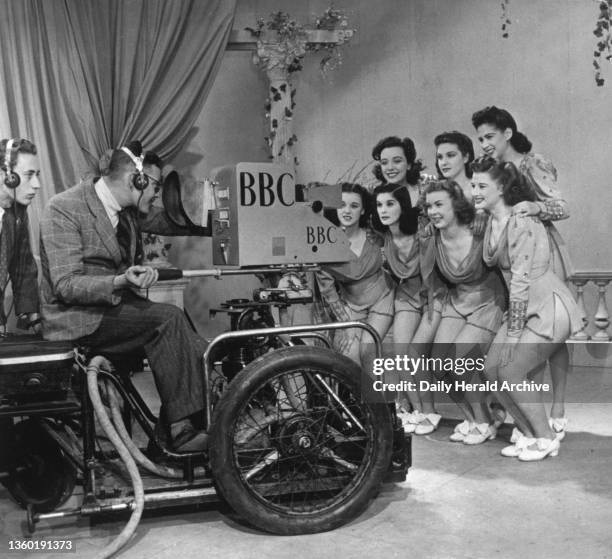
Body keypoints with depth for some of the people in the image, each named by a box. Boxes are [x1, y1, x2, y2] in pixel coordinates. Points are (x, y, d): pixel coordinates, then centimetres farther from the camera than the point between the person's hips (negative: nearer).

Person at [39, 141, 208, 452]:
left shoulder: (127, 210, 7)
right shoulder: (64, 209, -17)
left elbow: (169, 223, 19)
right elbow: (66, 286, -22)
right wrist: (121, 282, -37)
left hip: (113, 307, 8)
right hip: (76, 318, -8)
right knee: (168, 318, -23)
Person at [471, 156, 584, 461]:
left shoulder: (520, 222, -21)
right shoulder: (492, 221, 5)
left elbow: (521, 280, -23)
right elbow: (492, 262, 13)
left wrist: (512, 335, -20)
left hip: (549, 309, -8)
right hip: (525, 308, 8)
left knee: (510, 370, -11)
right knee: (492, 367, 3)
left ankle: (546, 438, 7)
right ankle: (526, 433, 18)